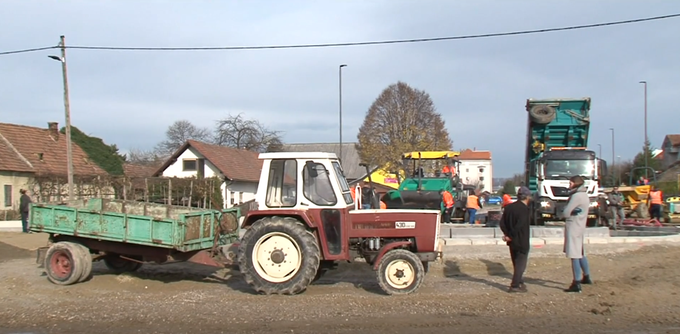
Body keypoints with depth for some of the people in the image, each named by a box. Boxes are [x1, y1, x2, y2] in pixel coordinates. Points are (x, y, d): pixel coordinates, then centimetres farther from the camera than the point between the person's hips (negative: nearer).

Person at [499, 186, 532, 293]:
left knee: (516, 263, 19)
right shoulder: (526, 210, -17)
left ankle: (519, 282, 30)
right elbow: (519, 226, -24)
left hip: (512, 241, 7)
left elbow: (502, 223, 1)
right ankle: (515, 286, 0)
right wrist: (511, 236, -14)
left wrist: (507, 234, -2)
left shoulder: (508, 207, 5)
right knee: (521, 264, 2)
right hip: (522, 242, -7)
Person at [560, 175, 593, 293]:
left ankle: (576, 284, -11)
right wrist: (572, 212, -5)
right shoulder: (584, 195, 14)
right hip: (580, 227, 10)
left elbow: (565, 213, -17)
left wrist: (570, 213, 3)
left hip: (573, 227, -10)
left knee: (574, 256, -10)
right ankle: (586, 277, 36)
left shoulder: (576, 196, -17)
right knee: (581, 254, 23)